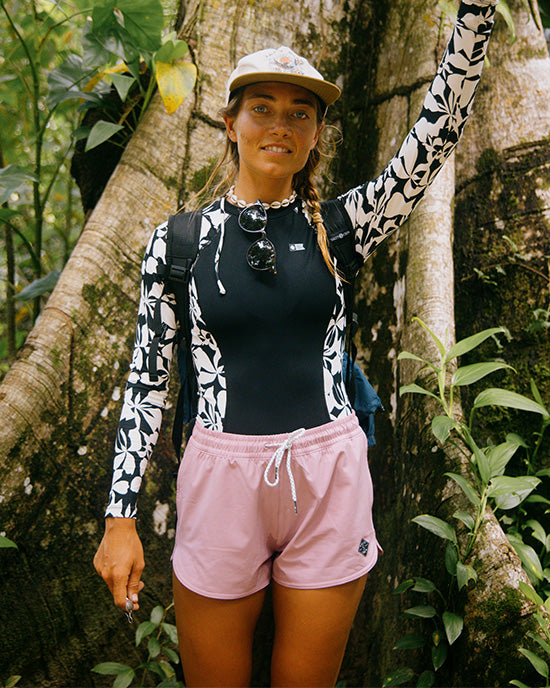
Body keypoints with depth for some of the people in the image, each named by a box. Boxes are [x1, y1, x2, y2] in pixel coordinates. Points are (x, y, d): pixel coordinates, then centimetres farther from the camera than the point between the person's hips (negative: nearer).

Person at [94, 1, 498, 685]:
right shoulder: (178, 239, 0)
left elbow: (439, 129, -6)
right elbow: (147, 378, 2)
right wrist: (120, 516, 0)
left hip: (330, 479, 1)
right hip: (221, 480, 0)